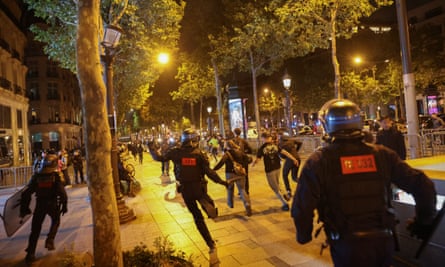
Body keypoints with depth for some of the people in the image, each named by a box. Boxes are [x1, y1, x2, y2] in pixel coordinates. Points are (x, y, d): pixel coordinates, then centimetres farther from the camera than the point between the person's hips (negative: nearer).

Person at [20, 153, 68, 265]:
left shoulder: (37, 176, 0)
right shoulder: (56, 176, -9)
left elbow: (27, 193, 1)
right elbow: (62, 193, -14)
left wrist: (24, 208, 9)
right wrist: (64, 205, -4)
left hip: (40, 204, 2)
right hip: (53, 204, -2)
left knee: (35, 229, 10)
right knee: (55, 221, 25)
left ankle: (30, 253, 9)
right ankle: (50, 240, 9)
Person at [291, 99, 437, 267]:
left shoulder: (319, 160, -12)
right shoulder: (381, 154, -2)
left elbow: (302, 206, -17)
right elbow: (422, 185, 0)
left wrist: (303, 236, 2)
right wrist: (424, 221, 16)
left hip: (347, 245, -4)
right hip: (383, 240, 5)